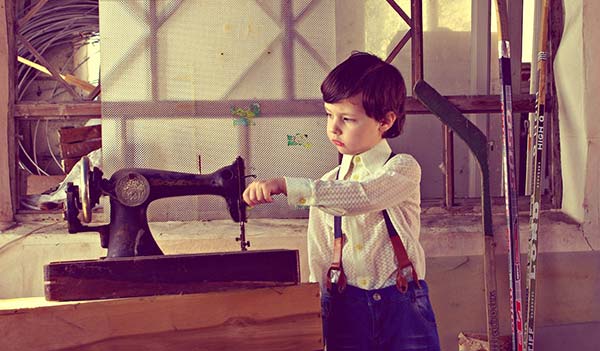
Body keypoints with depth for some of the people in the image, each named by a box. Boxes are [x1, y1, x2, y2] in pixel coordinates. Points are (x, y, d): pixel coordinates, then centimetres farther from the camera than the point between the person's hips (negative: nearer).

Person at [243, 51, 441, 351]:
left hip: (403, 306, -3)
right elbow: (318, 264, 8)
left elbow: (359, 197, -26)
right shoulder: (326, 186, 6)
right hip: (345, 308, 3)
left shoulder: (403, 169, -5)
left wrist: (286, 186, -32)